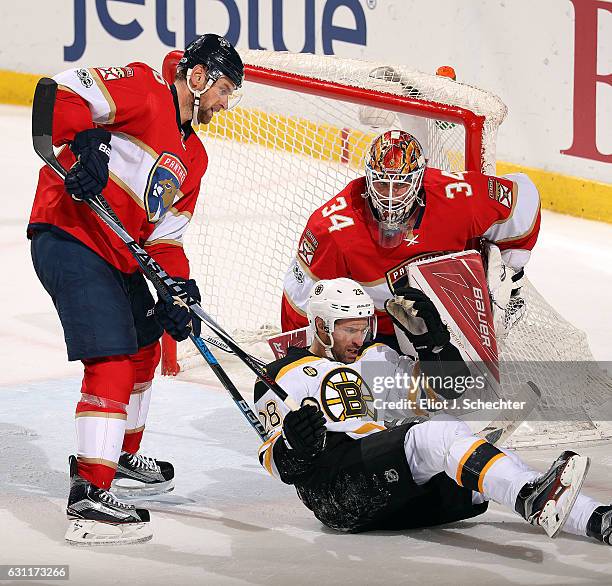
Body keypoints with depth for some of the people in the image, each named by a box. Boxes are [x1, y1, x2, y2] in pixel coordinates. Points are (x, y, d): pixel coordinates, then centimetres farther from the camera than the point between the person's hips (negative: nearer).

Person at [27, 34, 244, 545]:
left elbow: (166, 232, 16)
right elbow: (66, 92, -19)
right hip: (70, 238, -10)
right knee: (111, 359, -18)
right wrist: (84, 145, -32)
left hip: (120, 255, 10)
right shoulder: (143, 88, -7)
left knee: (144, 349, 25)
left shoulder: (193, 156, 18)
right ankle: (90, 494, -22)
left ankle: (119, 458, 44)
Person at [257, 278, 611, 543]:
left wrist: (431, 337, 10)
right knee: (440, 431, -32)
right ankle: (531, 498, -59)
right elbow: (278, 464, 0)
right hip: (333, 485, -7)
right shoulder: (285, 377, 9)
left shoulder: (377, 358, 28)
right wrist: (291, 446, -24)